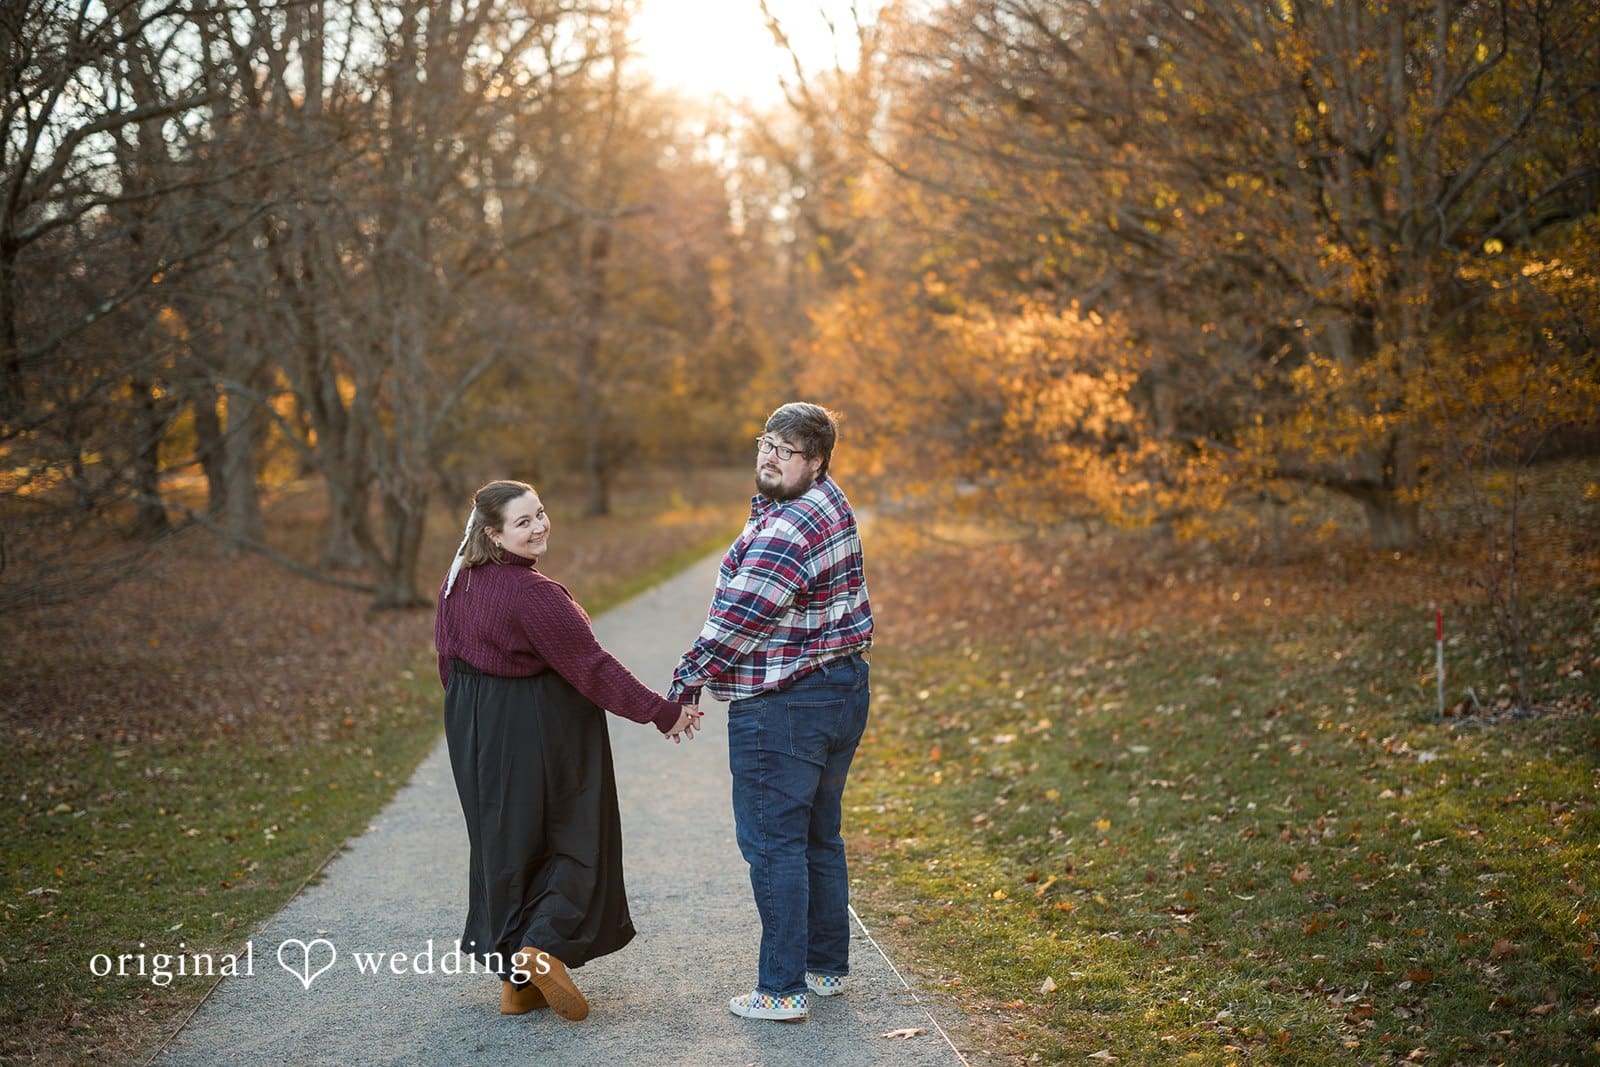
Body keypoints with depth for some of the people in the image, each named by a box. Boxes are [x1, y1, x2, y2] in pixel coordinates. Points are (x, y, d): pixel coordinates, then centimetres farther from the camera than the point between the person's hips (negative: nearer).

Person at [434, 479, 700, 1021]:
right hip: (541, 731, -8)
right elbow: (591, 666, -22)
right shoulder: (534, 594, -22)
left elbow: (449, 662, 11)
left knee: (502, 845, 15)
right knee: (574, 839, 7)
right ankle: (545, 948, -9)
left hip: (476, 731, 8)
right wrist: (662, 711, -16)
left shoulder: (458, 582, 3)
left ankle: (517, 982, 21)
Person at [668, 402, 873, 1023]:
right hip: (844, 687, 10)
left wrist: (685, 685, -11)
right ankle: (827, 966, 28)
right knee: (818, 836, 18)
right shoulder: (827, 501, 11)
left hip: (783, 709, -10)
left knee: (773, 843, -3)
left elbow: (737, 621, -21)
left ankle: (782, 990, 2)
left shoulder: (788, 530, -22)